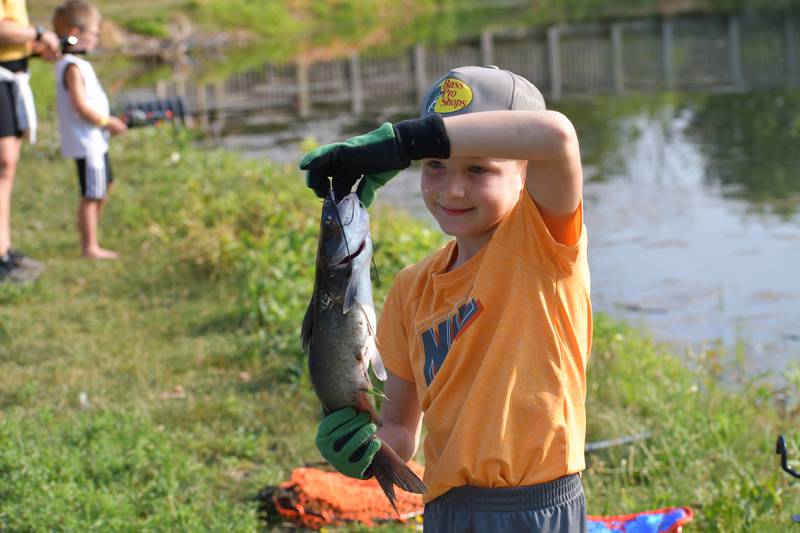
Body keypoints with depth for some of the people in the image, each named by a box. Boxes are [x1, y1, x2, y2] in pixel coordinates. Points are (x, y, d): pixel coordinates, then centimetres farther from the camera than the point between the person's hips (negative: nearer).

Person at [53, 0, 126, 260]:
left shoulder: (72, 64, 12)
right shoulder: (73, 67, -19)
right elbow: (80, 106, -25)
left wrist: (107, 121, 10)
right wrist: (106, 122, -16)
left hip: (94, 141, 11)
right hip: (87, 143, -11)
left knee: (104, 185, 23)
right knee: (91, 195, -3)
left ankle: (88, 238, 33)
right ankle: (90, 247, 5)